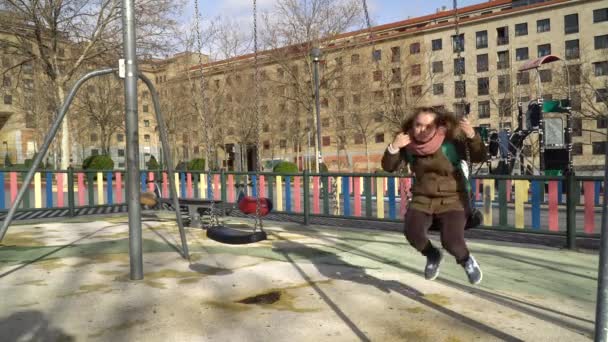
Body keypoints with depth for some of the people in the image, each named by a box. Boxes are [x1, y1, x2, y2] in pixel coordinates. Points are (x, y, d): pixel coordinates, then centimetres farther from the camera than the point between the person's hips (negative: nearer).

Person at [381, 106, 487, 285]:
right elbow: (388, 167, -3)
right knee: (413, 233, -24)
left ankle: (466, 259, 12)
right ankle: (433, 255, 9)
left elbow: (479, 157, -18)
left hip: (451, 199, -2)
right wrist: (393, 147, -22)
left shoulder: (451, 138, -16)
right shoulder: (408, 142, -8)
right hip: (422, 199, 3)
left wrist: (472, 136, -35)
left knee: (451, 241, -24)